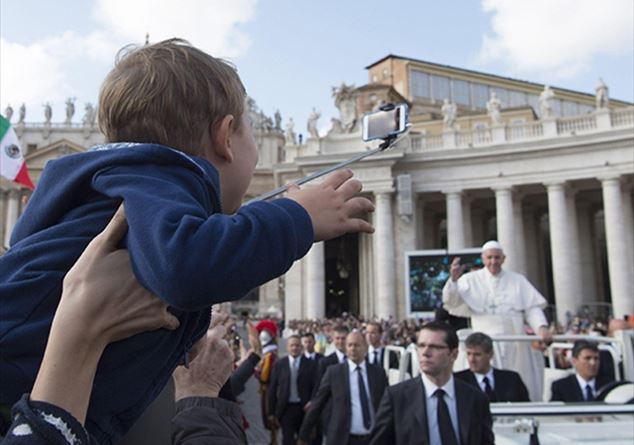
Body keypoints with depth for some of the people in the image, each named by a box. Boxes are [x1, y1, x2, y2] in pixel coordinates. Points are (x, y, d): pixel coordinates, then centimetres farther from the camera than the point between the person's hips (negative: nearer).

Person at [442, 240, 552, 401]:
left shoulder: (517, 280, 12)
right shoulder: (471, 280, 6)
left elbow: (532, 308, 6)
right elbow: (451, 302, -4)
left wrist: (542, 327, -13)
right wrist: (453, 279, -22)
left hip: (515, 344, 2)